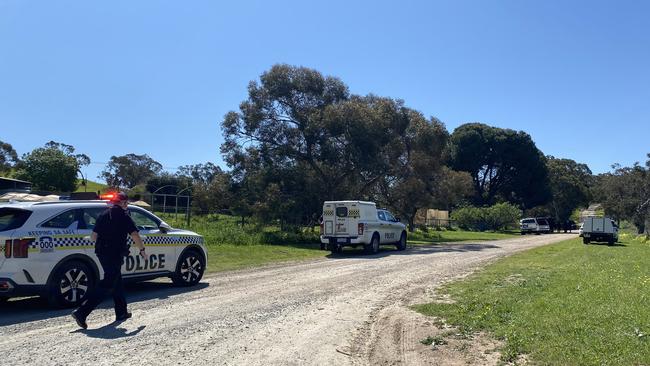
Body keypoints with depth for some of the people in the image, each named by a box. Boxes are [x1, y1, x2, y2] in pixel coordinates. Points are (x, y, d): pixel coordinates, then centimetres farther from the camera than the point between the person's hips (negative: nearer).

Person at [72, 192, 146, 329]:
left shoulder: (103, 215, 11)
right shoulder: (124, 217, -7)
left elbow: (93, 237, 10)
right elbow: (135, 235, -16)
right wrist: (142, 250, -3)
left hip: (102, 253, 8)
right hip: (115, 255, -8)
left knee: (117, 282, 19)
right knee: (107, 286, -4)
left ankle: (121, 313, 27)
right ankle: (81, 312, -12)